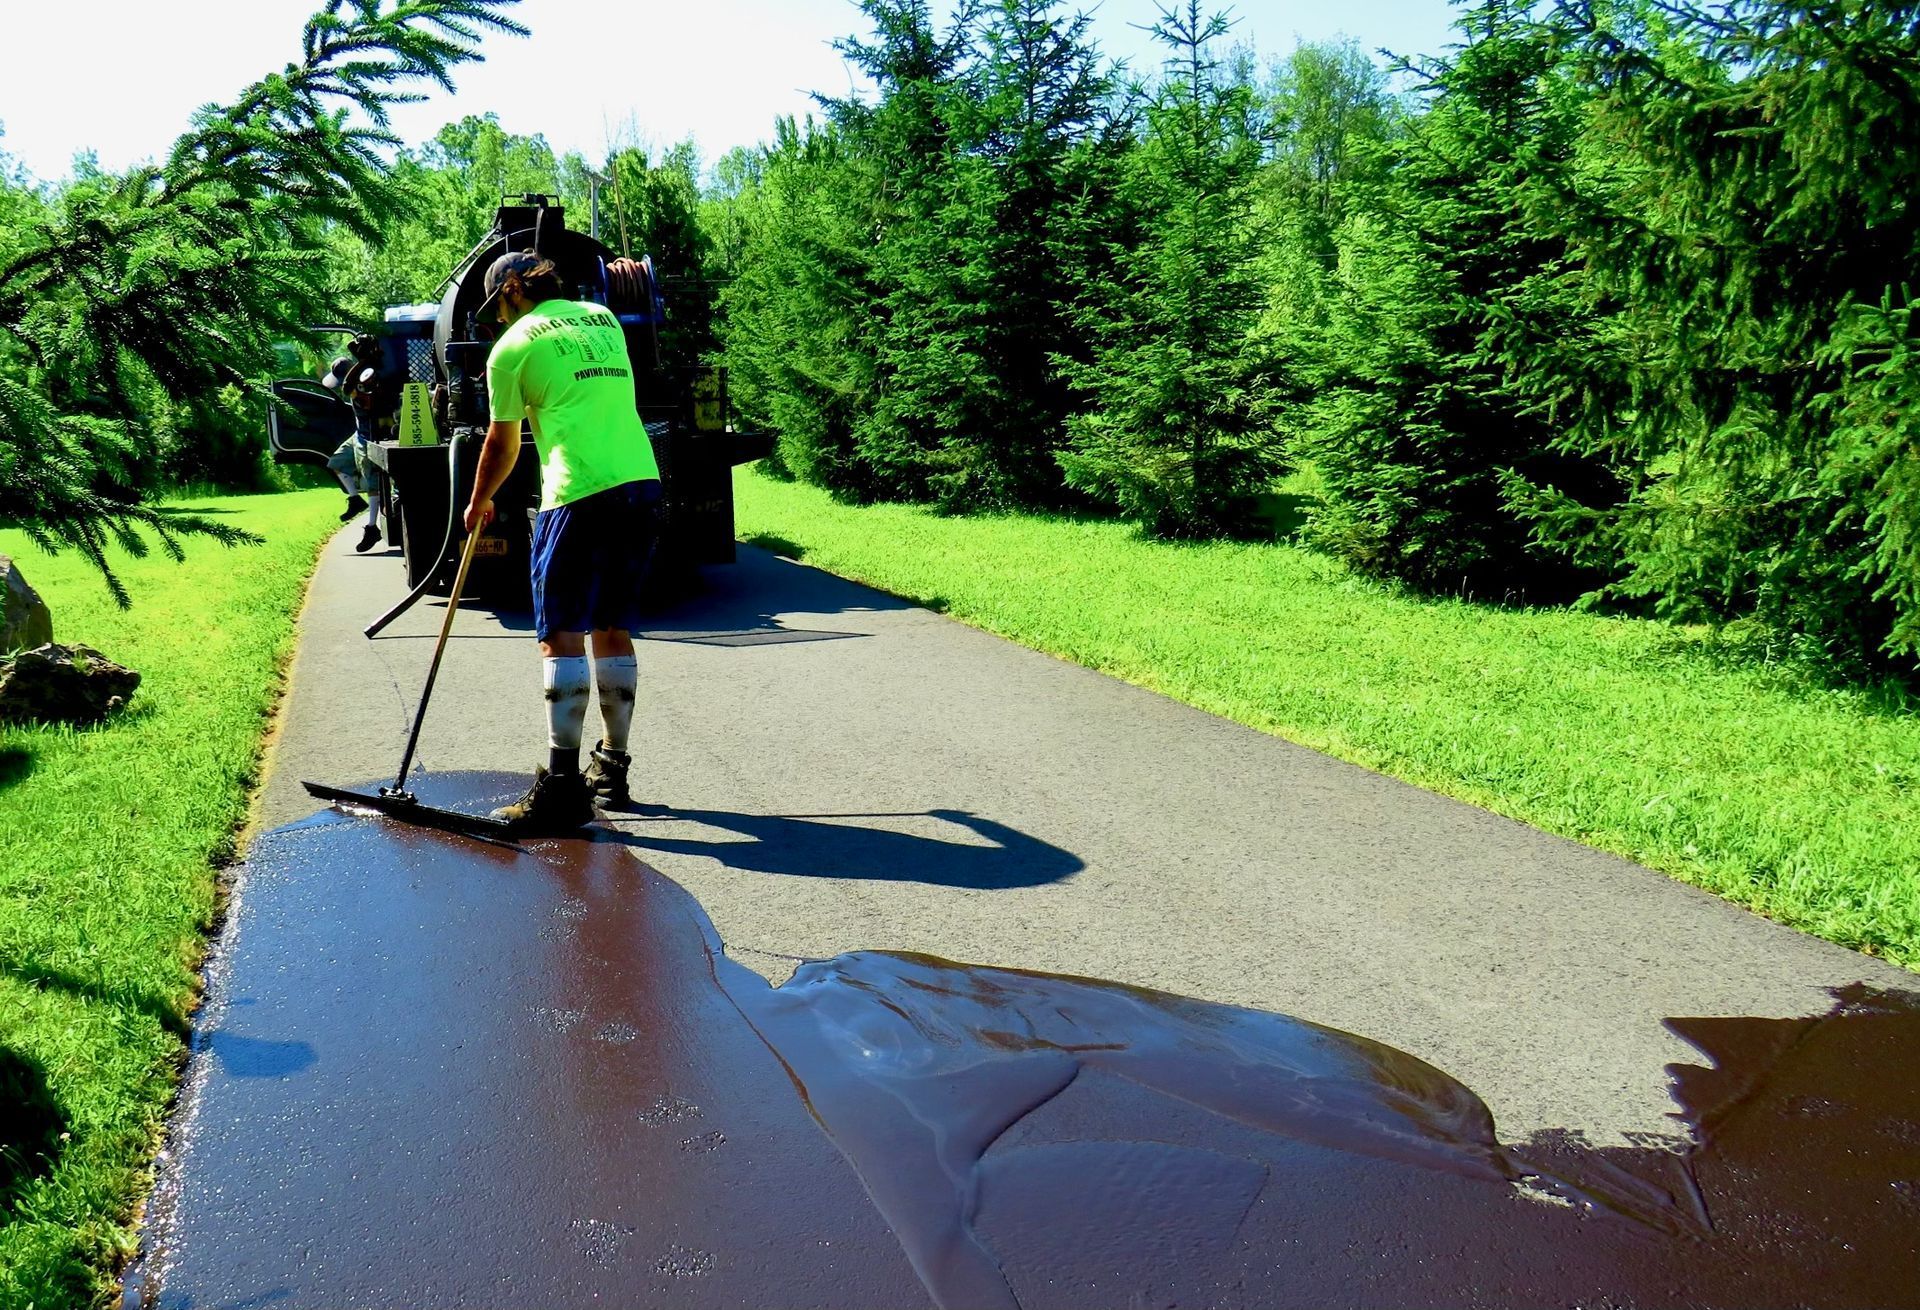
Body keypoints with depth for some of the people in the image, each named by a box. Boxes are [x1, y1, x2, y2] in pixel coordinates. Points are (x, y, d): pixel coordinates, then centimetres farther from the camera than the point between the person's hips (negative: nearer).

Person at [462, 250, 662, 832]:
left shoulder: (512, 347, 4)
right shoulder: (604, 318, 20)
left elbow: (501, 444, 12)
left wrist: (478, 503, 28)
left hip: (579, 493, -6)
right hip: (642, 483, 6)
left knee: (562, 636, -6)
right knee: (614, 631, 13)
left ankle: (562, 784, -10)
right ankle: (612, 768, 20)